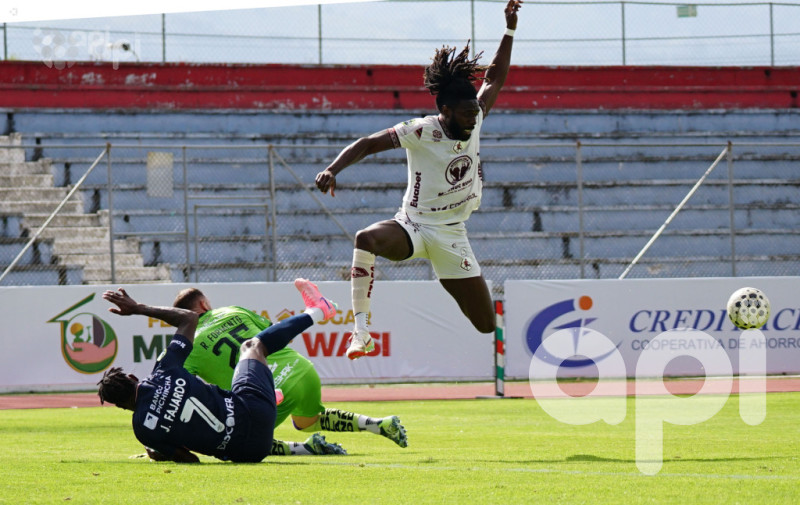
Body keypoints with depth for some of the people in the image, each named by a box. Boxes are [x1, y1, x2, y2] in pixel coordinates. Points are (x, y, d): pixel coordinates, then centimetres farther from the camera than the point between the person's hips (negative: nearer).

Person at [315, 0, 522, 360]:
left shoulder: (473, 124, 1)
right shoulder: (421, 132, -14)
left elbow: (495, 79, 14)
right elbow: (367, 144, -16)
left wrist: (510, 30, 11)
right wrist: (332, 170, -30)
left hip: (452, 236, 5)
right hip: (413, 226, -4)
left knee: (487, 326, 1)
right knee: (366, 239, -38)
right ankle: (361, 333, -41)